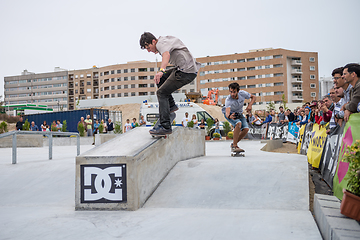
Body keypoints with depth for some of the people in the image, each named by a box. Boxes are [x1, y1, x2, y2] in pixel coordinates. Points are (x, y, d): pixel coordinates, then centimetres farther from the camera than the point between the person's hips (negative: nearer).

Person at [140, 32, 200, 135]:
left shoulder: (161, 43, -14)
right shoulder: (164, 39, 16)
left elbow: (166, 54, -38)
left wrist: (161, 71, -53)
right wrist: (158, 50, 58)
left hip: (186, 72, -10)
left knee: (162, 93, -8)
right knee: (160, 79, 20)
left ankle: (165, 127, -13)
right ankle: (171, 105, 19)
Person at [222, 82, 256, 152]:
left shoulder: (242, 93, -25)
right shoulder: (228, 100, -37)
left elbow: (253, 97, -7)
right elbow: (227, 112, -50)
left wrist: (250, 105, -25)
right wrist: (229, 116, -74)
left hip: (239, 113, 5)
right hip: (229, 113, -5)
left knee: (246, 129, -15)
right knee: (238, 123, -34)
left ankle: (233, 144, 5)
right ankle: (234, 146, -26)